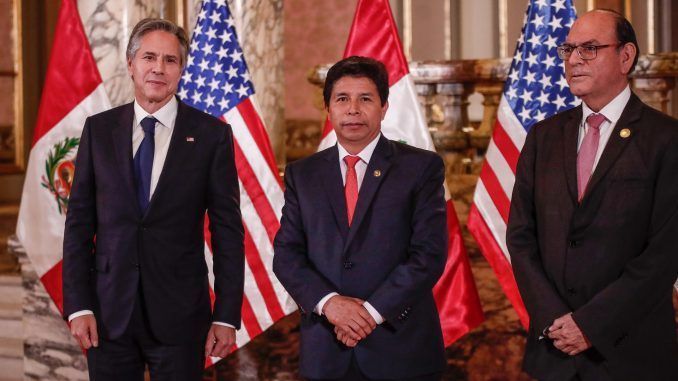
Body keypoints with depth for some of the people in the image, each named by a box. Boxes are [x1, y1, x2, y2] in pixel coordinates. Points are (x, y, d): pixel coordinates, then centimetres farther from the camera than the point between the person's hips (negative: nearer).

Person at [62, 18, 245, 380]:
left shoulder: (211, 134, -2)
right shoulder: (99, 129, 4)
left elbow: (228, 230, -2)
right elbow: (79, 222, 4)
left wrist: (226, 316, -5)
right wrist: (78, 305, -2)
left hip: (179, 314, -2)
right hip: (108, 312, 2)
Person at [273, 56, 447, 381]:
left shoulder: (421, 167, -1)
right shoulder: (302, 174, 8)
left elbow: (430, 253, -8)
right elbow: (286, 253, 2)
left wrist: (372, 311, -14)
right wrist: (327, 302, -14)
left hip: (400, 347, -2)